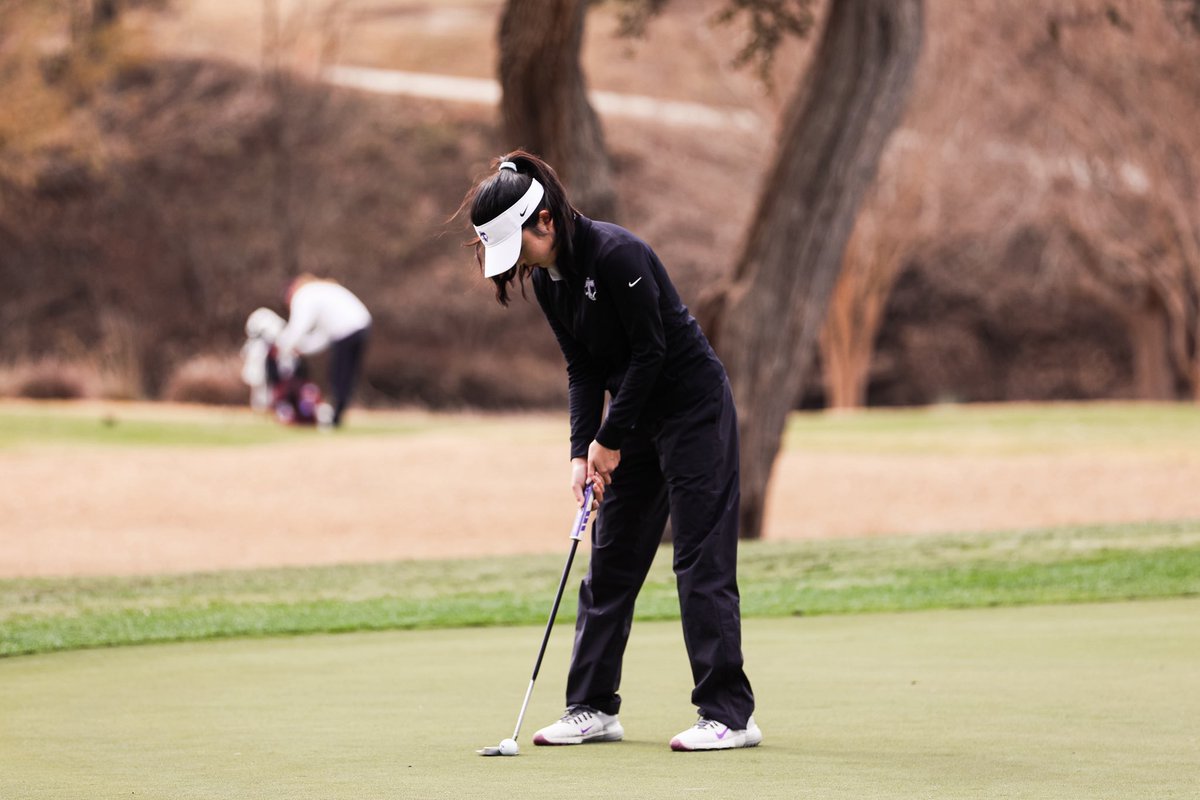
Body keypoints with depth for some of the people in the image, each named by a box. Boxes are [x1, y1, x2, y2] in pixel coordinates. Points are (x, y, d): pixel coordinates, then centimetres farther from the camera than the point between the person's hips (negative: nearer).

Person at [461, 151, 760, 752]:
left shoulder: (616, 254, -24)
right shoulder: (547, 279, 2)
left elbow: (651, 350, -21)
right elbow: (583, 367, 6)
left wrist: (610, 439, -16)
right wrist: (582, 450, -5)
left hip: (693, 404, -9)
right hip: (635, 416, 9)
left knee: (702, 557, -10)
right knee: (609, 559, 8)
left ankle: (730, 715, -9)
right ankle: (592, 708, 13)